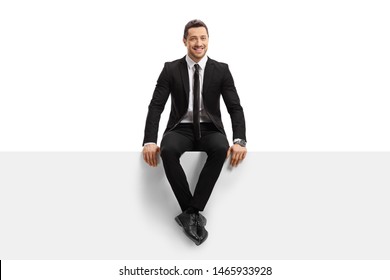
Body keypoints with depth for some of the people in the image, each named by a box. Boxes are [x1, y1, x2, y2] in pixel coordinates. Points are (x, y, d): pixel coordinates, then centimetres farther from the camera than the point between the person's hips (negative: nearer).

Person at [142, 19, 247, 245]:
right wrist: (150, 141, -19)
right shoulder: (171, 69, 1)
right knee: (168, 150, -36)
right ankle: (194, 213, -25)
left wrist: (240, 141, -21)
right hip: (181, 129, 0)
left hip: (210, 129, 0)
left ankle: (190, 213, -30)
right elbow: (156, 106, -4)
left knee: (221, 149, -36)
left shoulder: (221, 70, 2)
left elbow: (235, 108, -3)